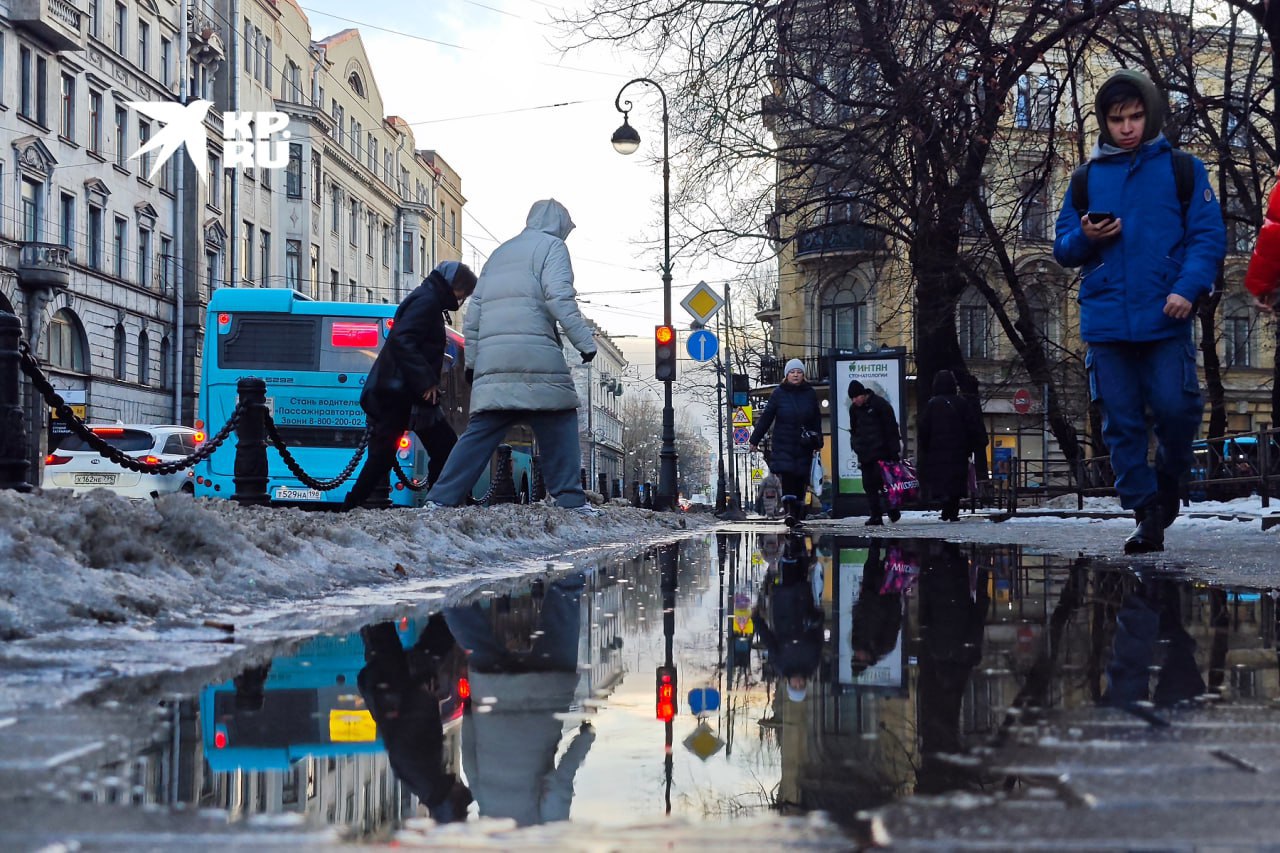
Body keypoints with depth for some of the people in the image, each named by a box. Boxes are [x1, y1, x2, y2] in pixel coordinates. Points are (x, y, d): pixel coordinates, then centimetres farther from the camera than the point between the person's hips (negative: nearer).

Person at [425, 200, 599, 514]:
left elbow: (474, 310, 25)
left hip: (491, 357, 6)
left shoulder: (499, 253, 28)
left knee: (481, 432, 4)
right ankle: (570, 498, 0)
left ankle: (440, 499, -2)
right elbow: (559, 297, -9)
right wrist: (585, 341, -10)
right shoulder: (551, 246, 7)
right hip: (535, 355, -6)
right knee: (559, 425, 2)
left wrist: (471, 360, 27)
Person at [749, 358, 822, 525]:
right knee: (787, 474, -17)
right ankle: (789, 510, -23)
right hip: (783, 444, -2)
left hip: (804, 445, 2)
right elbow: (766, 417, 4)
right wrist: (755, 440, 4)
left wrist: (818, 442, 10)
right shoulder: (779, 393, 2)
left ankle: (798, 514, 12)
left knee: (800, 478, 3)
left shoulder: (810, 393, 7)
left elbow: (816, 419, 13)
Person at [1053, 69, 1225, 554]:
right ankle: (1146, 516, 10)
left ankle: (1168, 483, 19)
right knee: (1121, 423, 2)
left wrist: (1188, 288, -15)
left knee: (1176, 408, -10)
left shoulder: (1182, 169, 6)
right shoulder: (1086, 179, 13)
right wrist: (1086, 237, -7)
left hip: (1165, 318, -2)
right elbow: (1063, 249, 16)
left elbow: (1208, 236, 0)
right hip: (1106, 323, 2)